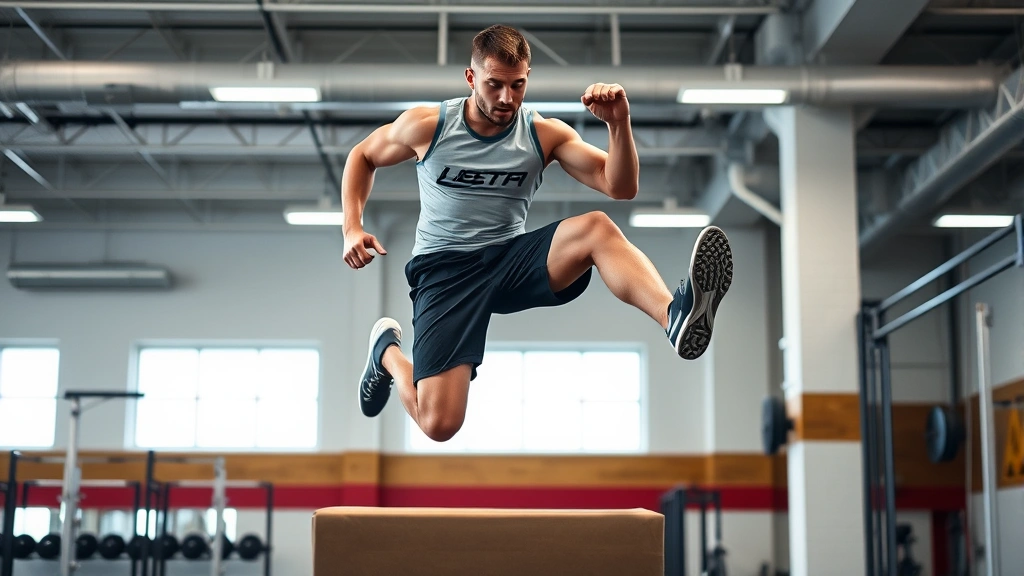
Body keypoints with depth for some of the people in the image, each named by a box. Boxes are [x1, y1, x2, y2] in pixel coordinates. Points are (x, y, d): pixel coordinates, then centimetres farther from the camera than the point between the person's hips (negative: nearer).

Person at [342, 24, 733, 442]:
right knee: (439, 423, -16)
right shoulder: (426, 125, -4)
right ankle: (387, 350, 18)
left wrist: (618, 124, -25)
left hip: (512, 259, 2)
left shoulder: (545, 134, -1)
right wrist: (352, 228, 2)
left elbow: (620, 188, -8)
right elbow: (362, 156, 15)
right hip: (443, 268, -2)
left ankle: (677, 315, -54)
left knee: (596, 228, -29)